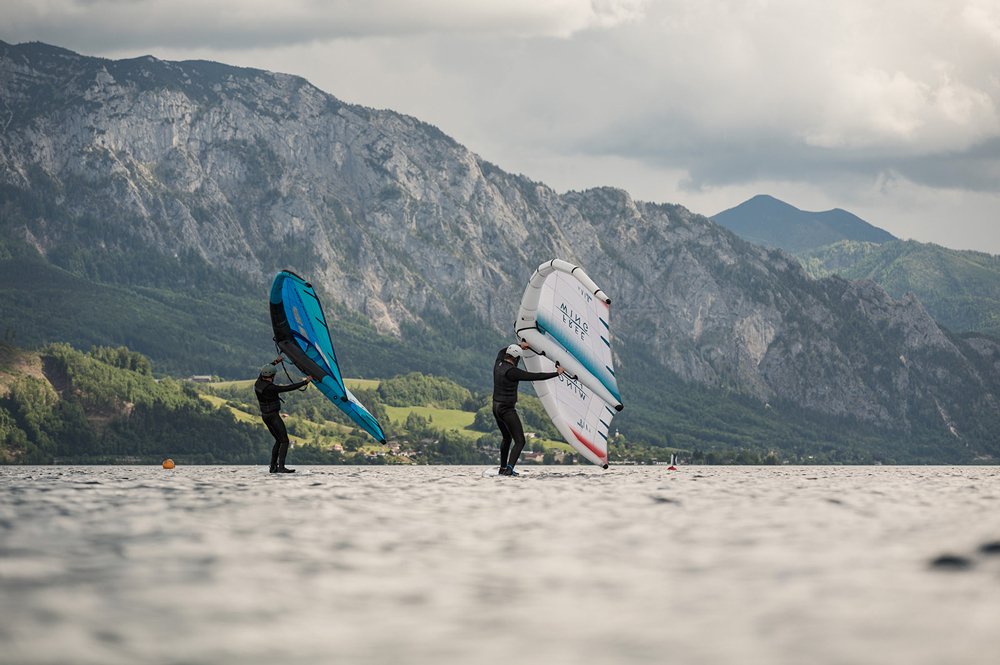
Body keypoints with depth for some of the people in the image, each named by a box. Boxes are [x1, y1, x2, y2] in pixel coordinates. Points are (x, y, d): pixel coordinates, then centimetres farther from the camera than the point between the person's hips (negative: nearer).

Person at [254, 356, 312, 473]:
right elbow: (288, 388, -23)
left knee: (278, 440, 17)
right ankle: (281, 467, -21)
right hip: (273, 416, -9)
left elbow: (264, 371, 23)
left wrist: (275, 362, 31)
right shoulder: (269, 388, -23)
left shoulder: (258, 383, 1)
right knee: (284, 441, -10)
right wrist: (305, 382, -16)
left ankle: (273, 467, 16)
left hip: (264, 415, 9)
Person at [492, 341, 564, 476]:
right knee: (519, 441, -9)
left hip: (496, 408, 9)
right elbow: (535, 376, -18)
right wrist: (556, 373, -9)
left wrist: (520, 346, 35)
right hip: (507, 409, -9)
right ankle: (509, 469, -26)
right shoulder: (512, 371, -20)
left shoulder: (498, 365, 4)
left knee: (507, 438, 26)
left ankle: (503, 468, 30)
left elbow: (502, 351, 28)